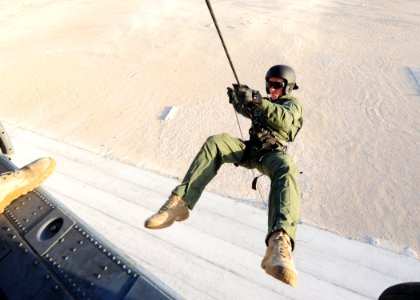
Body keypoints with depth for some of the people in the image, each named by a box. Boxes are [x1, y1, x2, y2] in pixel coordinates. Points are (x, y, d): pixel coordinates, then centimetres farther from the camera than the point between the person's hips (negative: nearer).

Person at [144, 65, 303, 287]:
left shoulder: (293, 105, 7)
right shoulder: (267, 102, 29)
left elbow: (285, 120, -15)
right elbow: (246, 110, 22)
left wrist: (257, 100, -29)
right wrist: (237, 99, -1)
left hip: (271, 154, -4)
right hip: (249, 149, 5)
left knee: (286, 169, -40)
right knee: (215, 142, -25)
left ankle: (279, 245, -61)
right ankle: (180, 202, -34)